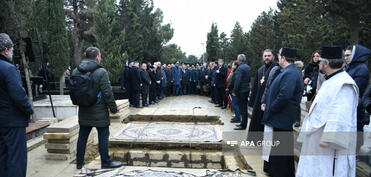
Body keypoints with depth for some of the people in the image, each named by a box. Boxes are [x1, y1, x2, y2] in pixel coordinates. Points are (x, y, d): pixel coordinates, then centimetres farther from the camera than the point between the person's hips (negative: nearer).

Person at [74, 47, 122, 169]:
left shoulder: (76, 71, 5)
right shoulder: (101, 72, -15)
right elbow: (107, 92, -16)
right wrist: (113, 107, -6)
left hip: (83, 111, 6)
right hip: (99, 112, -6)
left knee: (82, 136, 16)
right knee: (103, 137, 5)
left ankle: (79, 162, 27)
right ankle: (106, 162, 14)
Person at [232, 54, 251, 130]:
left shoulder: (240, 68, -17)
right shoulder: (248, 67, 12)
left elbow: (237, 81, -21)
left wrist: (234, 91, -17)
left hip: (241, 90, -9)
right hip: (247, 89, 9)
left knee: (242, 108, -3)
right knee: (244, 107, 15)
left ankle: (243, 125, 3)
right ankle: (243, 123, 25)